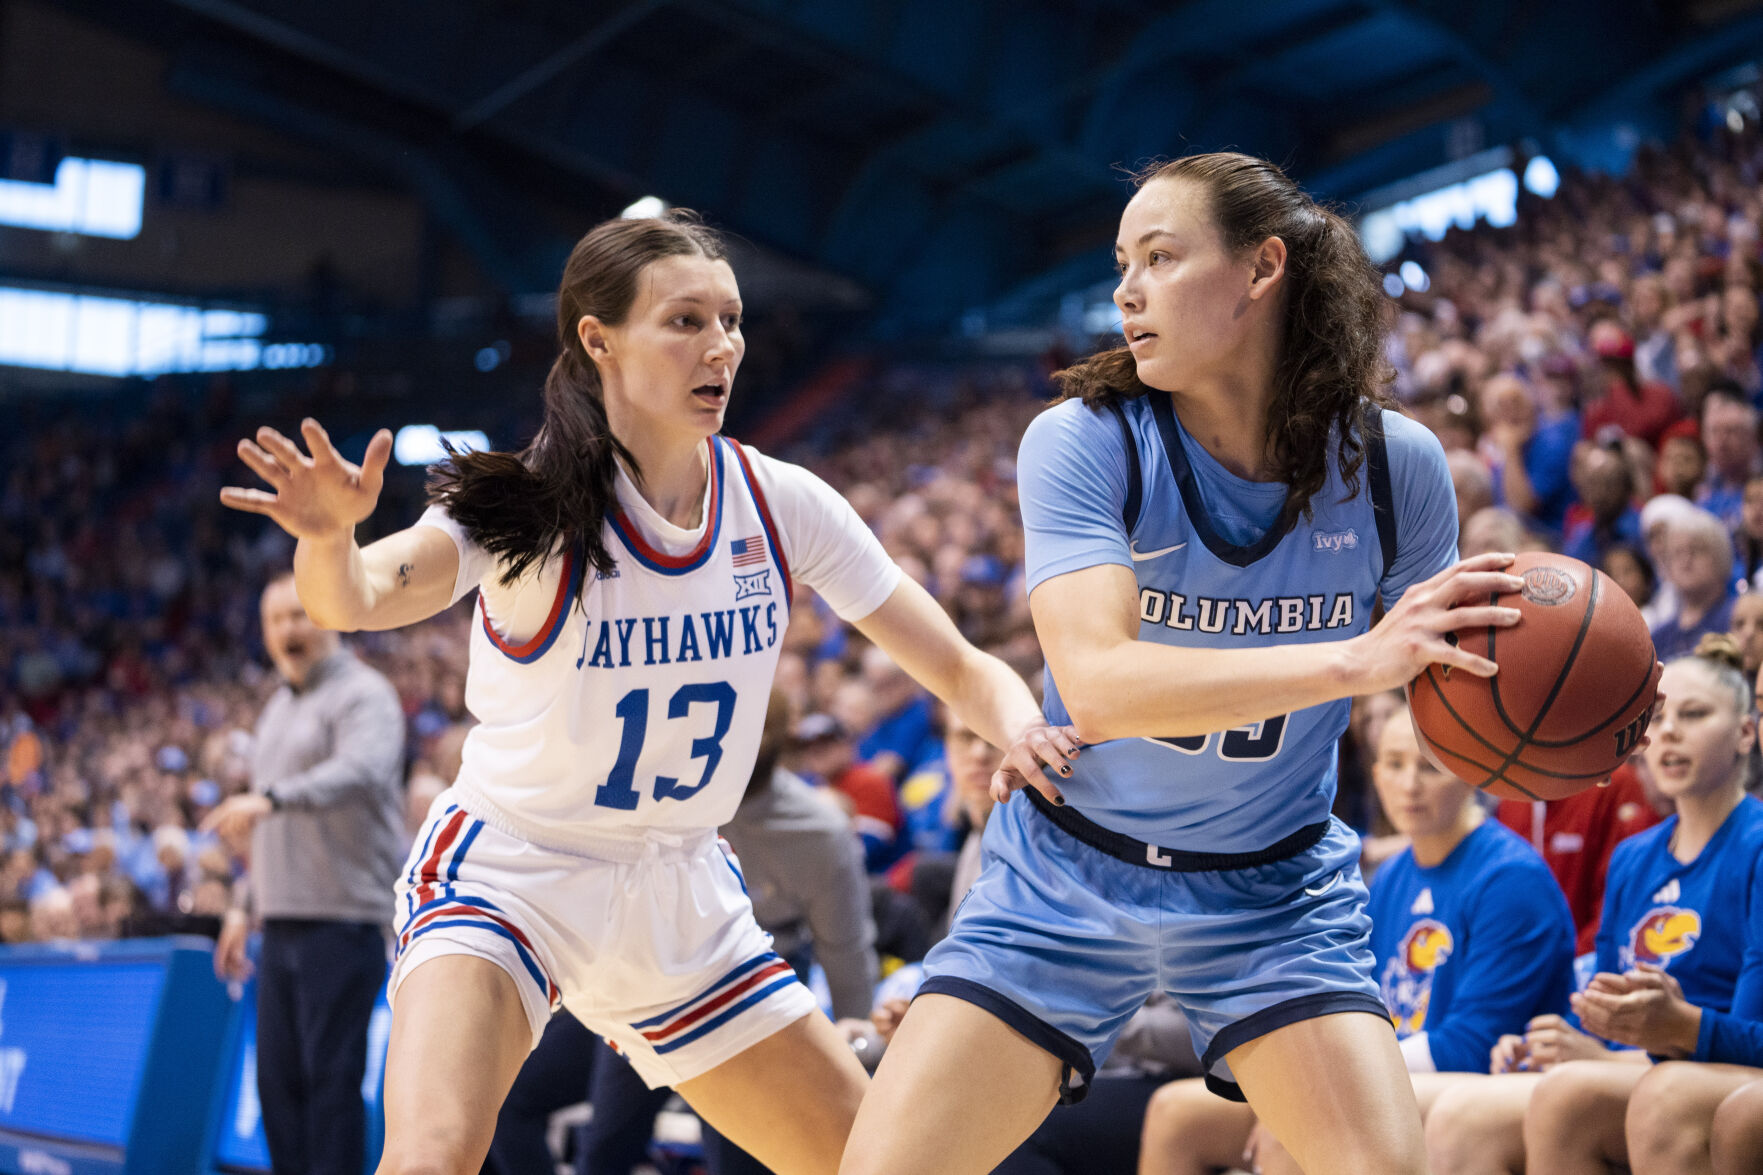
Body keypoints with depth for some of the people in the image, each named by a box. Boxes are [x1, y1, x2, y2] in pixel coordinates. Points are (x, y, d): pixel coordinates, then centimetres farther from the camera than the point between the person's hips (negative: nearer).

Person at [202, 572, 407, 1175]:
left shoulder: (362, 695, -7)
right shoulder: (278, 707, 22)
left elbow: (362, 771, -28)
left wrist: (272, 798, -40)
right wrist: (244, 904, 23)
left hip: (342, 921, -9)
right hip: (283, 923, 9)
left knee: (332, 1075, -9)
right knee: (278, 1076, 8)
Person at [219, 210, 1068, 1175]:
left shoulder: (778, 501, -6)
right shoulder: (532, 505, -18)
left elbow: (958, 668, -3)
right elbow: (354, 601, -35)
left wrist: (1023, 729, -26)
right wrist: (330, 537, -58)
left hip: (680, 893, 5)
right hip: (508, 873, -5)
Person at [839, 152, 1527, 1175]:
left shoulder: (1391, 460, -12)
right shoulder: (1083, 443, -19)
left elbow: (1444, 669, 3)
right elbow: (1097, 684, -34)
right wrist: (1354, 660, -45)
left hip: (1275, 895, 1)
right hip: (1066, 880, -1)